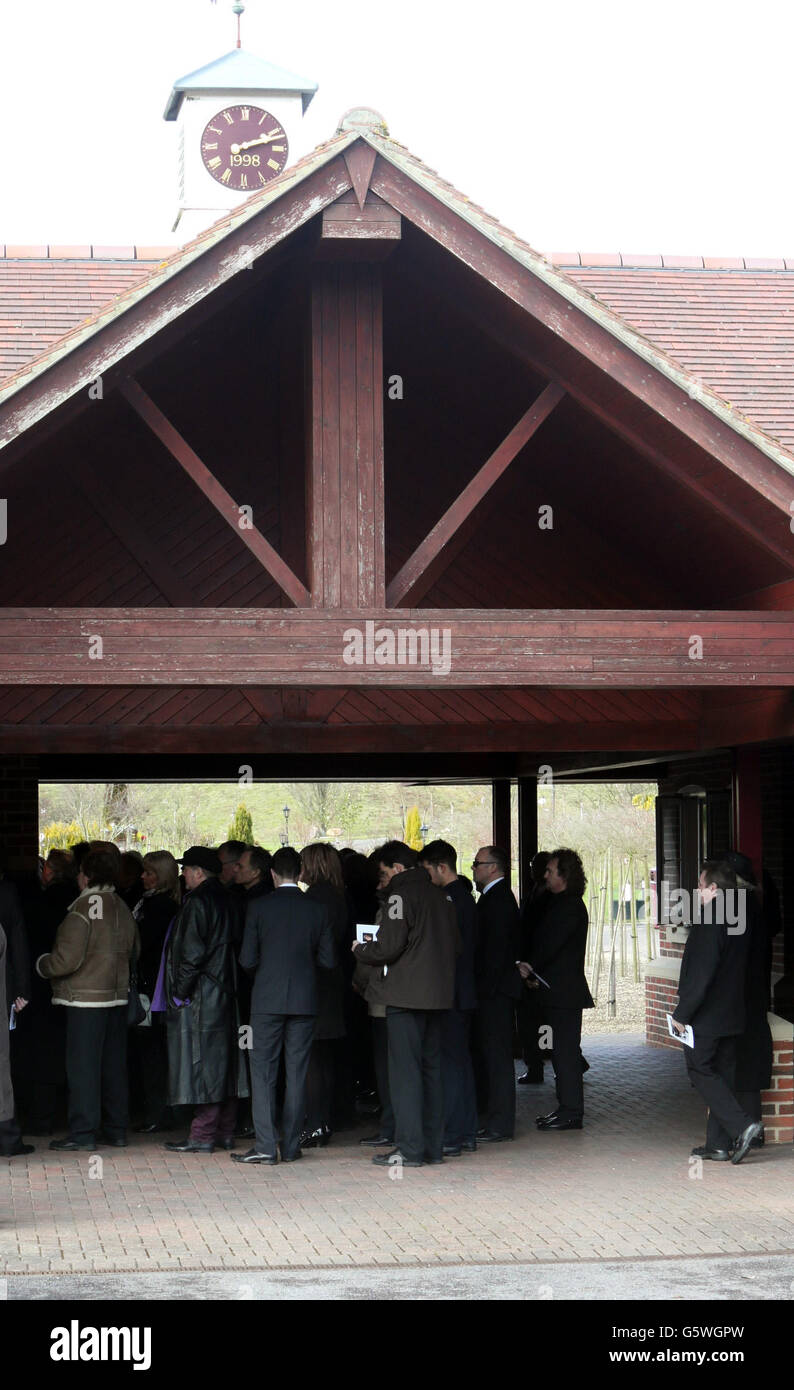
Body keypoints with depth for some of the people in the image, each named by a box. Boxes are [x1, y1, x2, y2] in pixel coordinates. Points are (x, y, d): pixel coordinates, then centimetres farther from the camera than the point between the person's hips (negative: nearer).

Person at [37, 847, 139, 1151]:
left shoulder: (81, 910, -16)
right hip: (117, 997, 8)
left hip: (86, 1000, -7)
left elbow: (66, 960, -19)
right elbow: (134, 952, 17)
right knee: (113, 1065, 12)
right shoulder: (122, 909, 7)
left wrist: (41, 965, 0)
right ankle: (116, 1129, 18)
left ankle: (82, 1132, -2)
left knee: (82, 1065, -3)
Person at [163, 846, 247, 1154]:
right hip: (224, 995, 9)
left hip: (200, 999, -9)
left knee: (201, 1063, -7)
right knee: (223, 1064, 11)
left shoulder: (198, 901, -14)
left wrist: (180, 991, -13)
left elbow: (192, 953, -19)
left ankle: (202, 1136, -6)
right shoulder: (223, 899, 13)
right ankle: (224, 1133, 16)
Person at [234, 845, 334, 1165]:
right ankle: (291, 1146, 9)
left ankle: (266, 1145, -7)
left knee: (263, 1072, 1)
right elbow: (328, 960, 2)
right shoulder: (317, 910, 1)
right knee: (297, 1073, 7)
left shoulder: (259, 907, -6)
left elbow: (247, 960, -6)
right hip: (304, 1002, 2)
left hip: (267, 1000, -2)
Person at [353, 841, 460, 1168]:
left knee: (405, 1071, -5)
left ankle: (409, 1148, -7)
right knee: (431, 1068, 12)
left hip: (406, 995, -8)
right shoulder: (441, 896, 13)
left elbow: (388, 947, -16)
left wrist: (360, 950, 2)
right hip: (437, 994, 8)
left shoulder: (399, 895, -10)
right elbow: (456, 946, 15)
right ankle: (433, 1147, 14)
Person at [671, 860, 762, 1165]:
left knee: (701, 1071, -1)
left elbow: (700, 973, -21)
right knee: (723, 1073, 10)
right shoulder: (740, 919, 10)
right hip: (732, 1014, 9)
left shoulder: (709, 921, -18)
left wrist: (683, 1013, -16)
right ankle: (719, 1145, 12)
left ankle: (742, 1124, -14)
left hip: (706, 1015, -9)